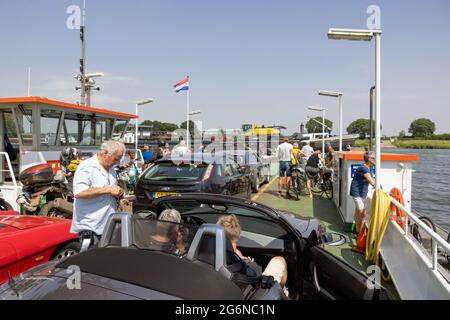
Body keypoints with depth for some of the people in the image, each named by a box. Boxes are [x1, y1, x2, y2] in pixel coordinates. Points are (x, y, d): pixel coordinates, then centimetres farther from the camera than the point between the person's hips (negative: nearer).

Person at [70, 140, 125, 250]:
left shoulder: (111, 169, 15)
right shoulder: (86, 167, -12)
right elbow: (79, 193, -26)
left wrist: (118, 193, 4)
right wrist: (108, 189, -24)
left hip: (108, 225, 8)